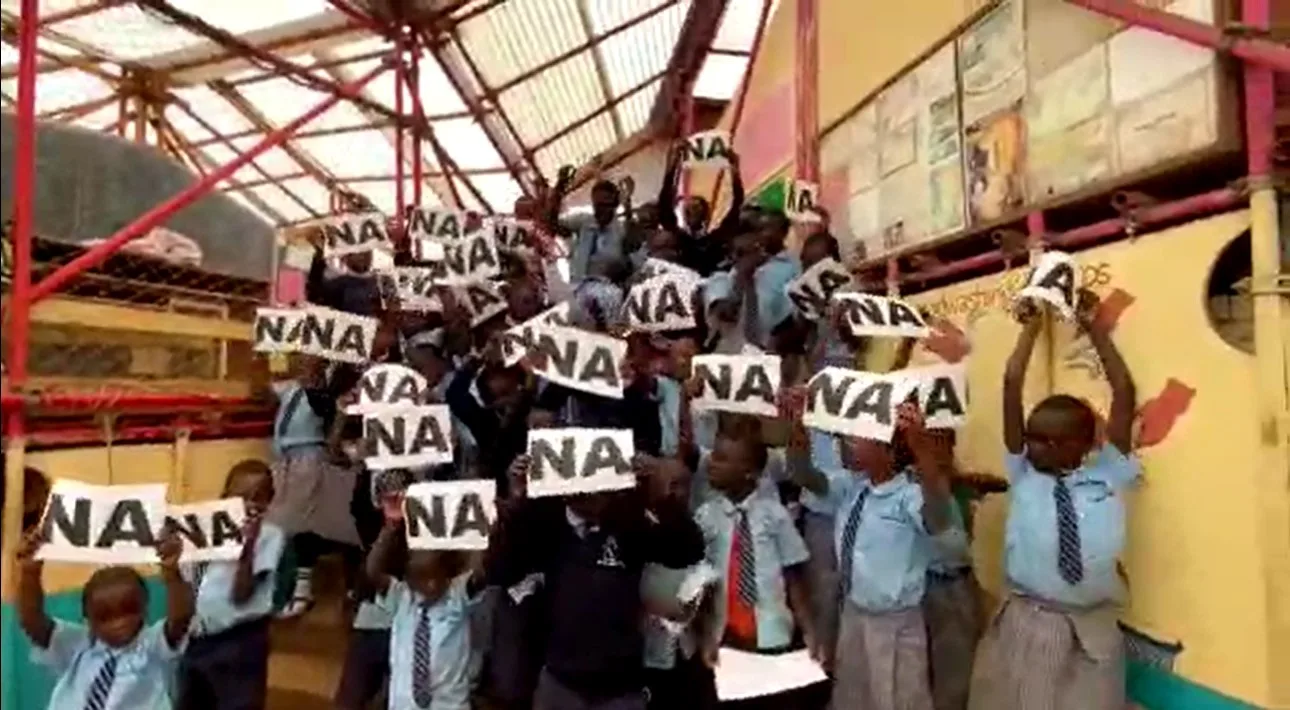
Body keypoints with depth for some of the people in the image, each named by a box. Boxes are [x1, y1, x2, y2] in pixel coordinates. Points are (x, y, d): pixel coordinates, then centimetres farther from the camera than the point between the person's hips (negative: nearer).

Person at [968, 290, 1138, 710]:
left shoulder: (1110, 473, 2)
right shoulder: (1023, 473, 1)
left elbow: (1125, 392, -3)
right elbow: (1012, 385, -3)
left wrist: (1094, 329, 1)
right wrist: (1031, 330, 3)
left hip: (1092, 629, 0)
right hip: (1026, 625, 0)